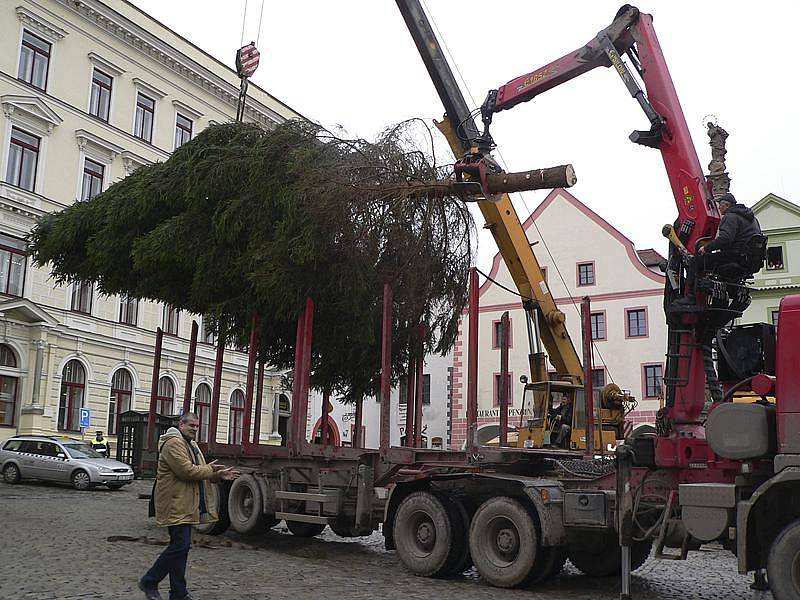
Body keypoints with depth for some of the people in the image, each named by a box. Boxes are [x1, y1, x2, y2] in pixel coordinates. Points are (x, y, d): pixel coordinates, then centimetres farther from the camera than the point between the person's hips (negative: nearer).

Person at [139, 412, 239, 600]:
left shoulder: (192, 445, 20)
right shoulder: (173, 443, -13)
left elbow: (201, 472, 22)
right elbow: (187, 471, -23)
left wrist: (218, 475, 6)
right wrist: (209, 469, -10)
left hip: (186, 505, 10)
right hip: (176, 505, -10)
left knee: (181, 546, 12)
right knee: (180, 545, -11)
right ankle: (149, 582, 2)